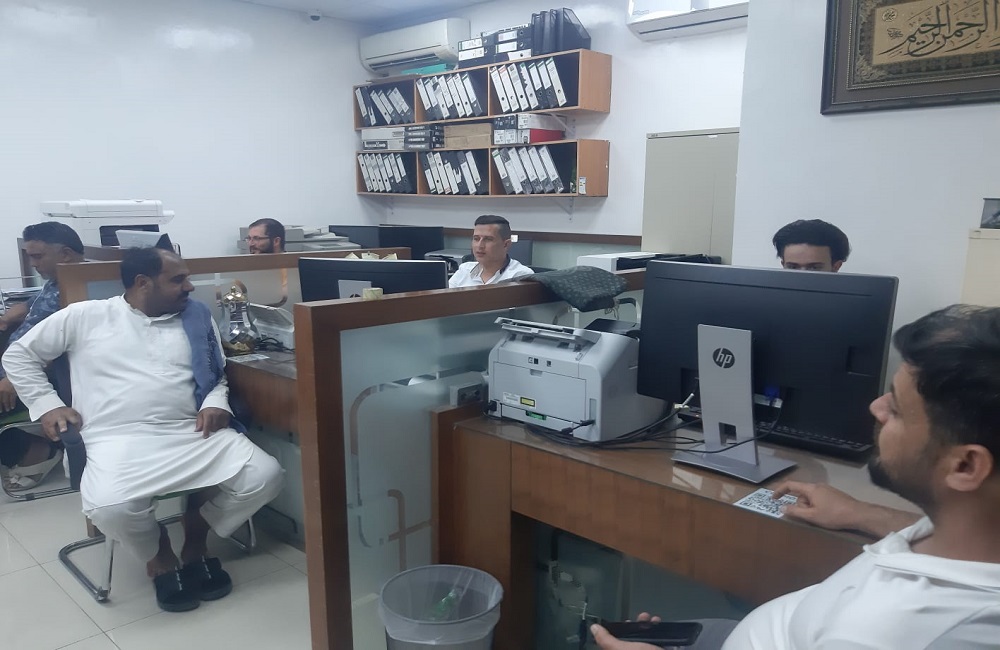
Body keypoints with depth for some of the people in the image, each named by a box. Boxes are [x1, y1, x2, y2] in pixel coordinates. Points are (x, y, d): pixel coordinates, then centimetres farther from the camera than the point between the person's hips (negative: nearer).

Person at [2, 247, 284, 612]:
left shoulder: (197, 318, 14)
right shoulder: (86, 316, 8)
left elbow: (219, 376, 21)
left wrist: (216, 403, -1)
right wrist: (47, 404, 6)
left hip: (193, 433, 3)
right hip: (121, 439, -2)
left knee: (265, 475, -19)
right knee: (110, 507, -34)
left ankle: (195, 543, 9)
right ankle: (159, 557, 3)